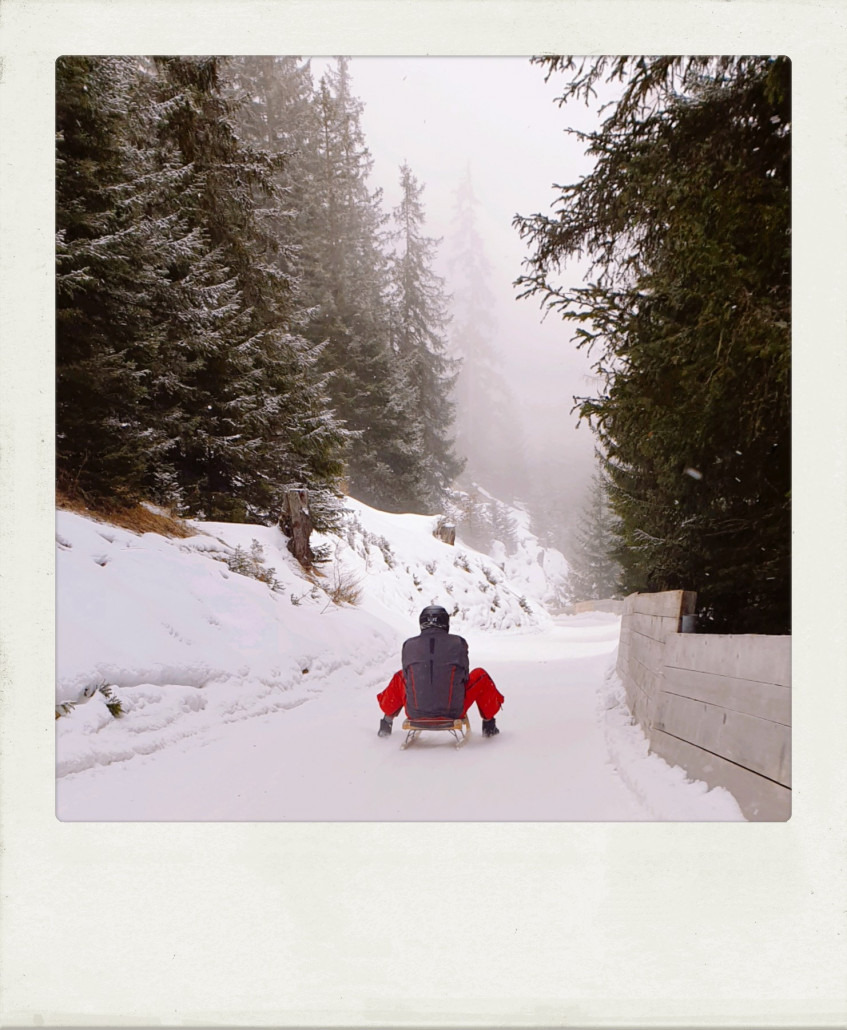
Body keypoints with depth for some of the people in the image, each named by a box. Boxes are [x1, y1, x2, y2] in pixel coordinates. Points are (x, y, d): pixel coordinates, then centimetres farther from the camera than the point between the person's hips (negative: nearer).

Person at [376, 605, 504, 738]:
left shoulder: (409, 645, -2)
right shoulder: (458, 642, -5)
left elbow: (408, 677, 9)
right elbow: (464, 676, 4)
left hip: (415, 713, 2)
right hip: (453, 712, -2)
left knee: (399, 677, 32)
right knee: (480, 676, 22)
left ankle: (386, 724, 46)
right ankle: (489, 725, 32)